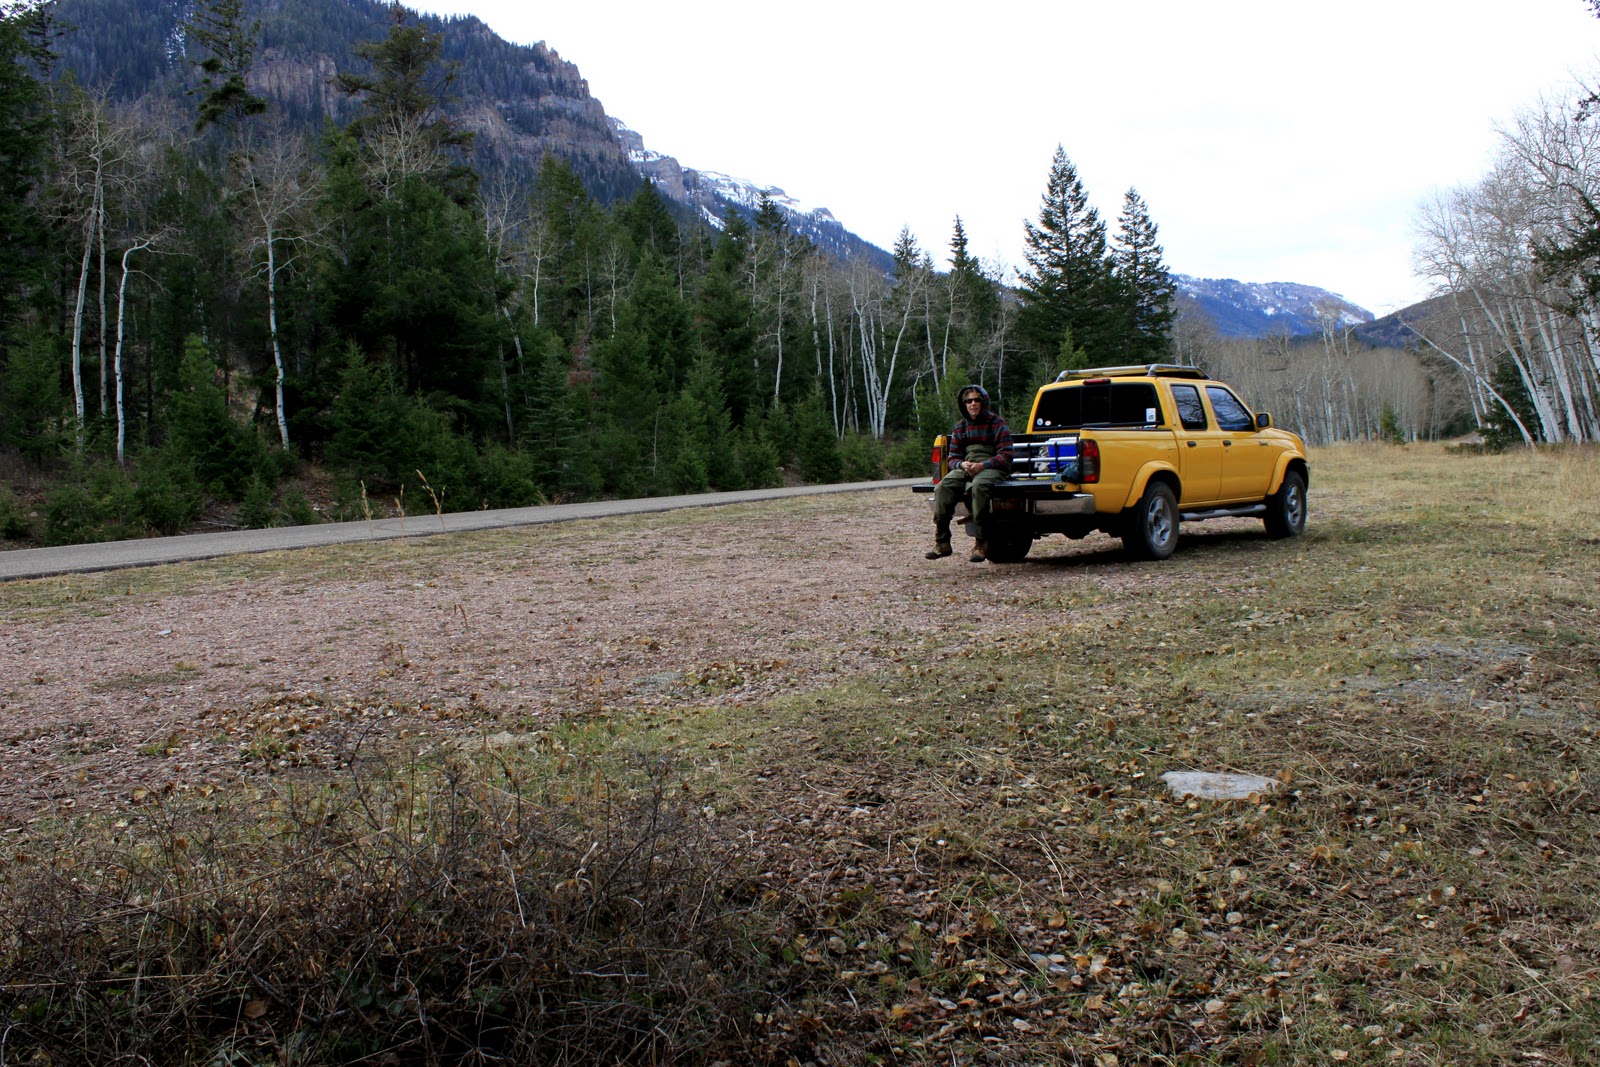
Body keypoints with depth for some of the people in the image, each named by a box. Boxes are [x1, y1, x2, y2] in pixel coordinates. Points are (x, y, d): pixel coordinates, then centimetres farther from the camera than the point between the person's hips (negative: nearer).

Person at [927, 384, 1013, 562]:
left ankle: (981, 543, -34)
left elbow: (1006, 456, -4)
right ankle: (941, 542, -27)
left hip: (991, 468, -4)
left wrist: (982, 465, -19)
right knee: (943, 486, -26)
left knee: (978, 486, -39)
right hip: (966, 468, 4)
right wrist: (962, 464, -9)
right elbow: (953, 457, 16)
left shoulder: (997, 424, 3)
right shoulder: (960, 426, 17)